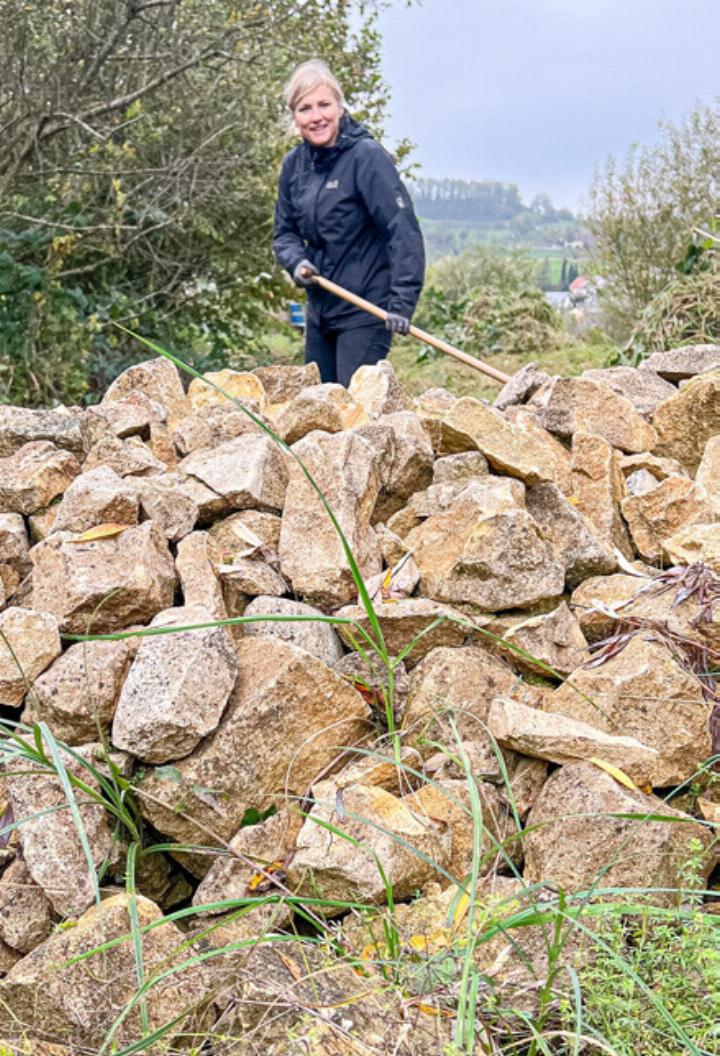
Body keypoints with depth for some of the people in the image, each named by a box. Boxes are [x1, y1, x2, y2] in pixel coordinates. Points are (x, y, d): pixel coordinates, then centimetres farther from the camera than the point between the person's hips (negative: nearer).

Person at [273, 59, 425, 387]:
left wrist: (403, 301, -28)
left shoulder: (367, 156, -15)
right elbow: (285, 232, 14)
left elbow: (404, 230, -20)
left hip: (366, 311, -7)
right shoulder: (294, 164, 6)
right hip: (320, 308, 7)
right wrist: (297, 262, -9)